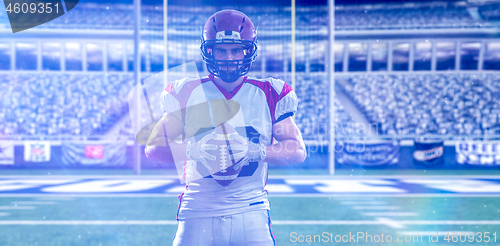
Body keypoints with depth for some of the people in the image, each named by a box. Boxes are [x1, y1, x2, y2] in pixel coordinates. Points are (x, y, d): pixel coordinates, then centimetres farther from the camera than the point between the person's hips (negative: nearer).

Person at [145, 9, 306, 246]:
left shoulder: (268, 94, 5)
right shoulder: (187, 93, 4)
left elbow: (298, 150, 1)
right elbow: (153, 146, 1)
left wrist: (255, 151, -16)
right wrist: (194, 150, -17)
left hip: (251, 214, 0)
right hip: (198, 215, 0)